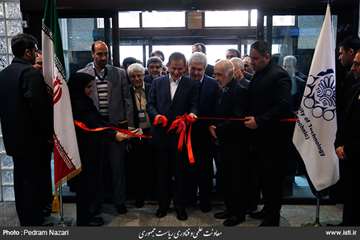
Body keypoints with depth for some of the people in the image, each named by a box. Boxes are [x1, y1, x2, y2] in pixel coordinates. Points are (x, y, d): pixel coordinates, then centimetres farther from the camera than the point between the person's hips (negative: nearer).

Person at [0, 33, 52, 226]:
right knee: (36, 183, 1)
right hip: (34, 139, -8)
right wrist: (48, 133, -11)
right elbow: (39, 107, -22)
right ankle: (35, 222, 9)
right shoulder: (31, 73, -16)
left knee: (21, 182, 16)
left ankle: (24, 221, 28)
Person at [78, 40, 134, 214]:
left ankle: (119, 200, 21)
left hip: (116, 124, 0)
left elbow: (127, 100, 4)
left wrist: (130, 125, -1)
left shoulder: (119, 73, 4)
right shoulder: (82, 74, 2)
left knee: (117, 165, 6)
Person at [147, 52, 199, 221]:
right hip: (161, 134, 2)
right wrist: (156, 115, -14)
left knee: (181, 172, 9)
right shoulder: (157, 82, 7)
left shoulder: (192, 85, 1)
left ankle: (180, 205, 26)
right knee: (162, 171, 14)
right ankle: (163, 203, 31)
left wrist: (192, 113, -25)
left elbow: (194, 105, -3)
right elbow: (150, 104, 6)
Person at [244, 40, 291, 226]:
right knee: (263, 175, 16)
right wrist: (250, 118, 4)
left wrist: (259, 121, -22)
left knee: (272, 177, 4)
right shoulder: (258, 75, 13)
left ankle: (273, 218, 19)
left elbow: (283, 106, -22)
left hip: (272, 137, -8)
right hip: (259, 136, 8)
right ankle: (268, 208, 32)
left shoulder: (279, 75, -13)